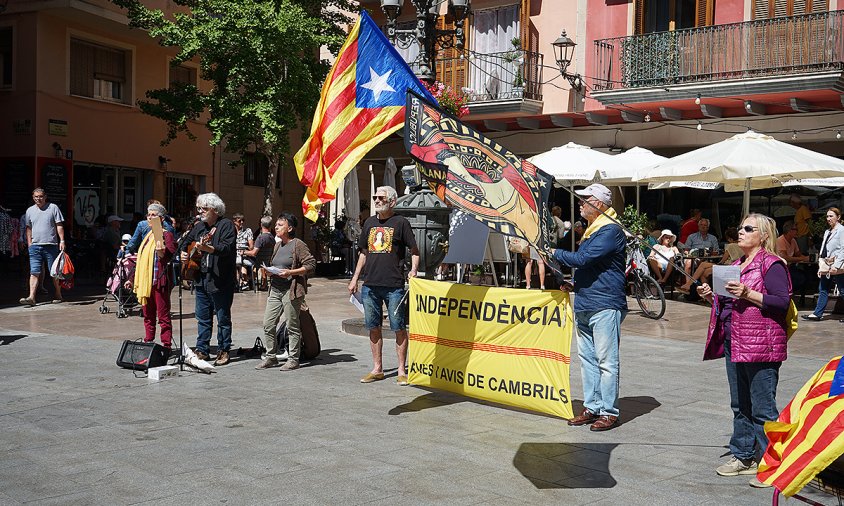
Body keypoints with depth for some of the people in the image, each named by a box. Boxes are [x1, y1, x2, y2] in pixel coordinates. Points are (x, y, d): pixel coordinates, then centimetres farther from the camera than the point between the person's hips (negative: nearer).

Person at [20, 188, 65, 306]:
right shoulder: (30, 210, 12)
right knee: (34, 272, -5)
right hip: (35, 245, 3)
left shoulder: (53, 208, 3)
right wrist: (29, 243, 8)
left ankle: (58, 295, 18)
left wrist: (62, 240, -7)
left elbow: (59, 225, 1)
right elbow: (28, 228, 17)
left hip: (51, 245, -2)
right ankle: (31, 297, -10)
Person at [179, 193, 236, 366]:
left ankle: (223, 351, 12)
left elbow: (227, 248, -23)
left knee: (223, 318, 2)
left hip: (220, 282, -7)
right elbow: (186, 242, 31)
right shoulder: (199, 226, 15)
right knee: (202, 318, 12)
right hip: (201, 280, 7)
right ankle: (201, 350, 20)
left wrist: (207, 248, -33)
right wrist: (183, 253, 11)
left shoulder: (226, 225, -8)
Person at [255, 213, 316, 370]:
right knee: (268, 324, 5)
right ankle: (271, 357, 16)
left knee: (292, 326, 0)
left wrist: (291, 272, -18)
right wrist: (267, 270, 7)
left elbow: (311, 265, -12)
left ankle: (293, 360, 9)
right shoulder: (277, 245, 17)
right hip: (275, 290, 8)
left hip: (291, 290, -8)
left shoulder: (298, 245, -7)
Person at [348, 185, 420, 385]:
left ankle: (402, 371, 7)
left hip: (394, 286, -5)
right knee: (373, 327, 10)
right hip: (370, 285, 5)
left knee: (399, 328, -1)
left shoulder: (400, 222, -1)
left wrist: (413, 270, -13)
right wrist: (355, 278, 17)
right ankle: (377, 369, 20)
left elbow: (414, 250, 3)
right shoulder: (369, 222, 14)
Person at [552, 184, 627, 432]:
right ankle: (592, 407, 20)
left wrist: (555, 253, -5)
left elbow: (582, 259, -19)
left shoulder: (610, 230, -12)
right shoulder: (592, 230, 19)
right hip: (584, 306, 10)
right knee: (587, 358, 12)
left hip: (605, 305, -10)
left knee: (606, 361, -4)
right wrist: (574, 284, 14)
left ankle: (609, 411, 3)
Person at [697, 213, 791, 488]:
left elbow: (782, 302, -17)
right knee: (740, 406, 15)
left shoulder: (771, 264, -7)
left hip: (761, 347, -9)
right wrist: (711, 296, 6)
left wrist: (748, 293, -25)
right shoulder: (737, 265, 19)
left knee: (762, 409, -5)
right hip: (734, 343, 9)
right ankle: (743, 457, 25)